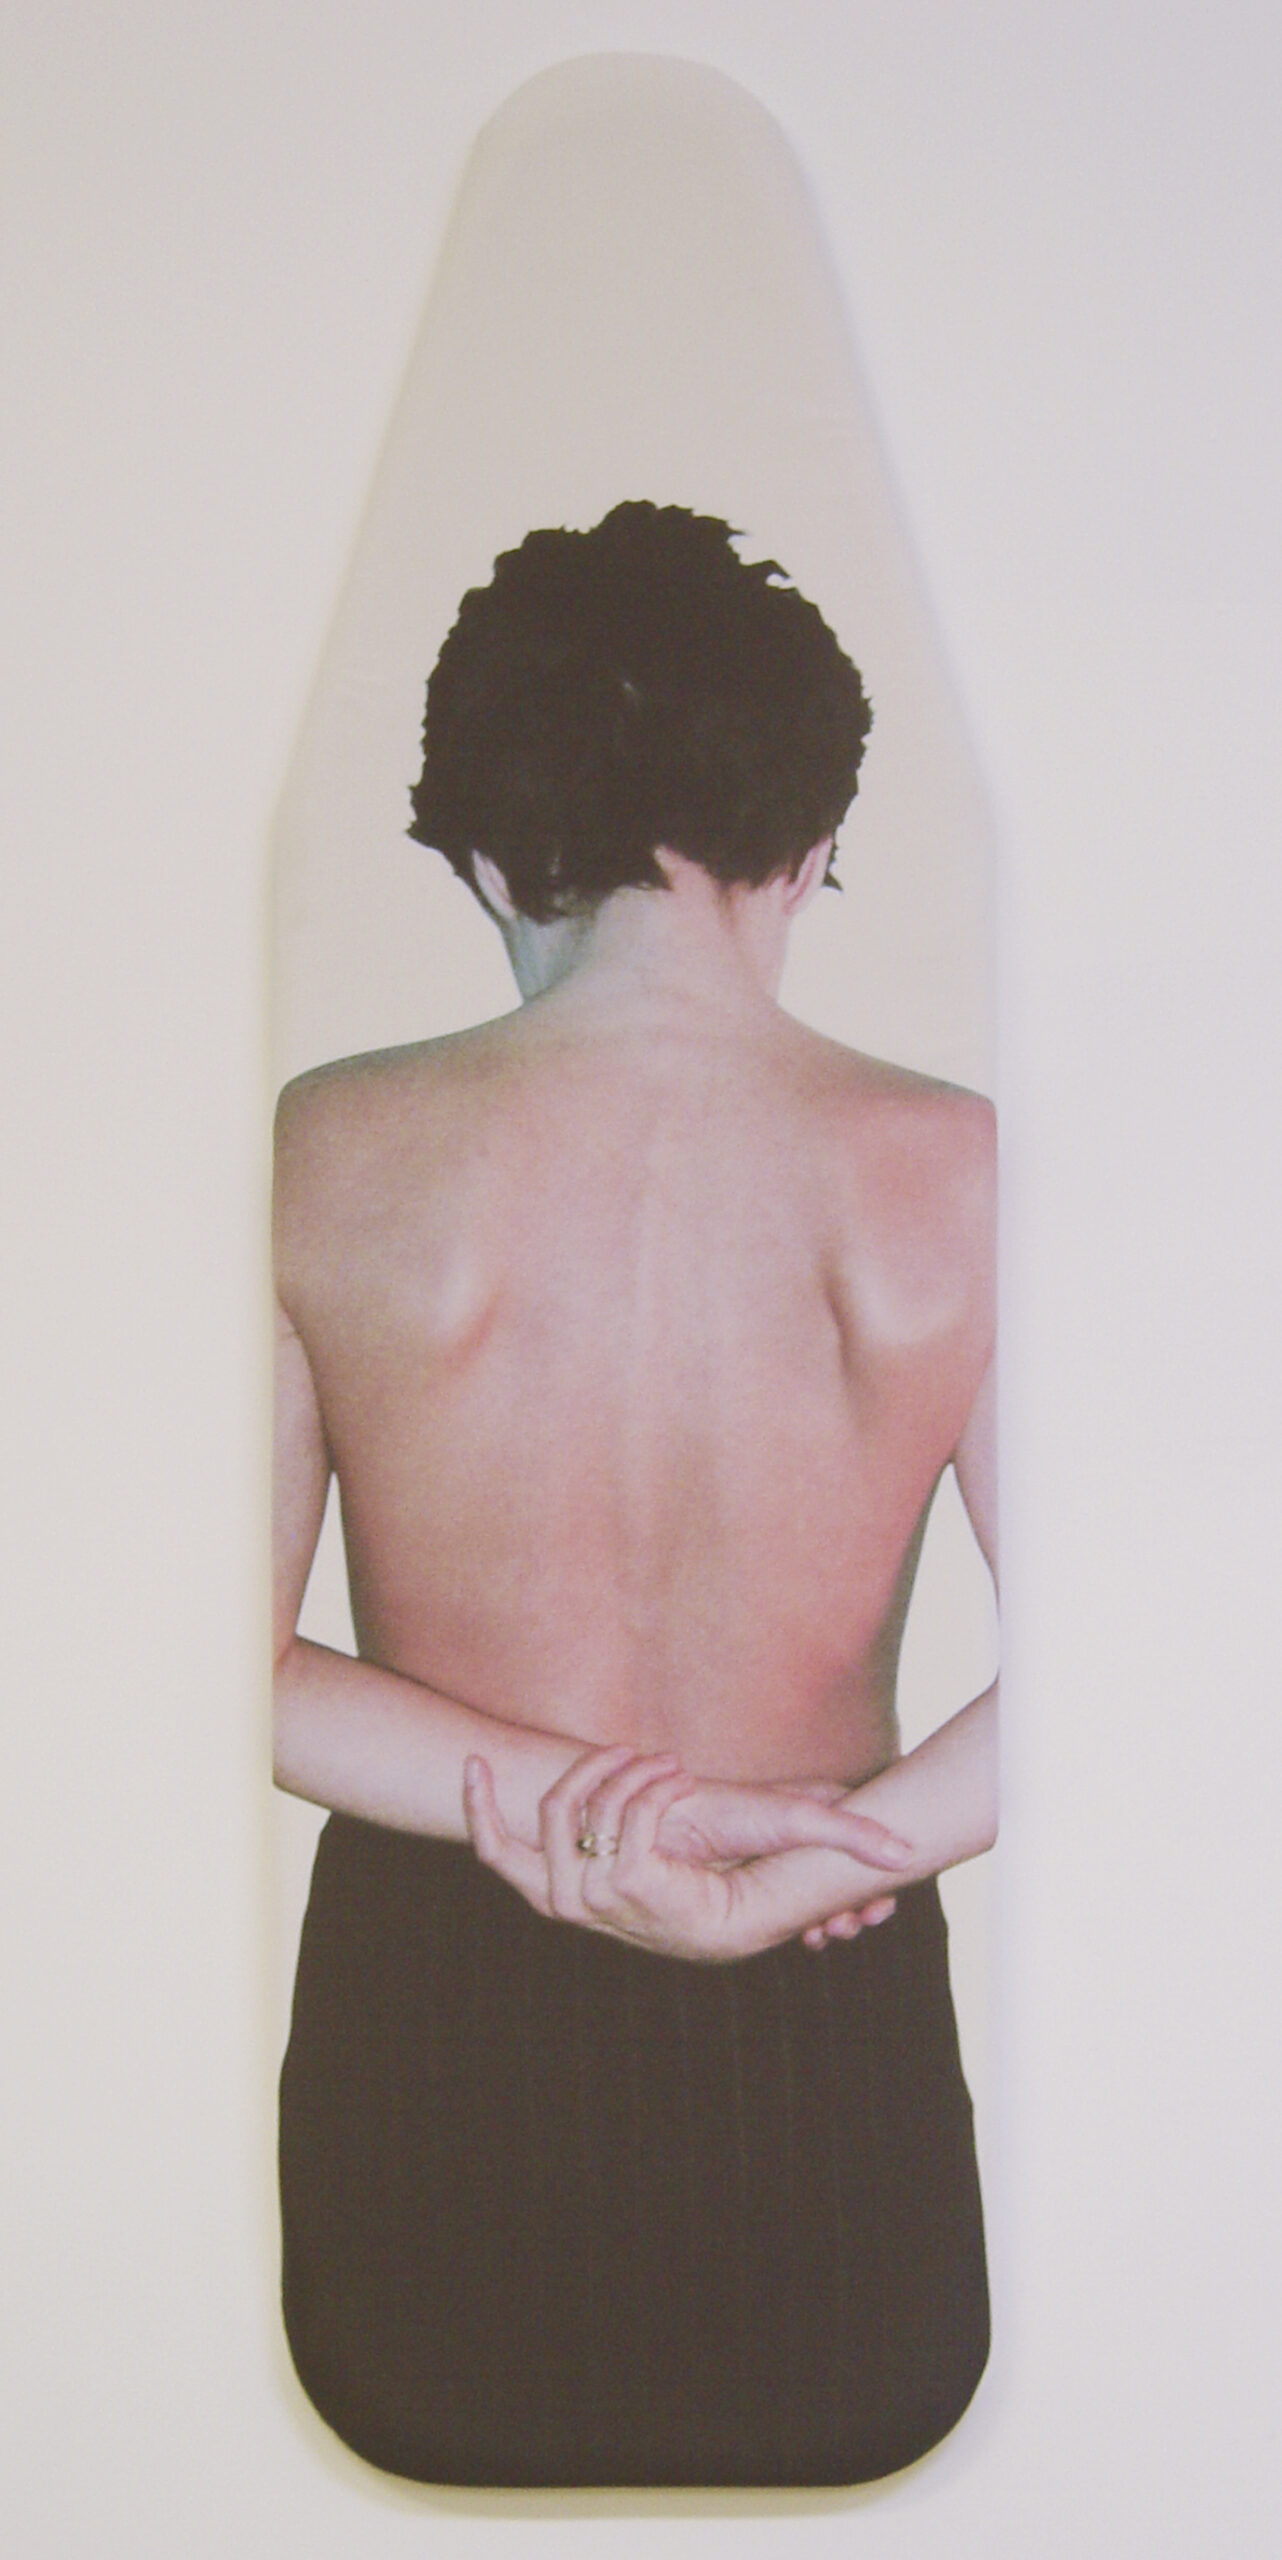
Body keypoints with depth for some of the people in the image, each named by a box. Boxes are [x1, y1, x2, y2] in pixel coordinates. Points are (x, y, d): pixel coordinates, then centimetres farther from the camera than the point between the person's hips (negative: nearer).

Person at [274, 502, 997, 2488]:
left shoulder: (323, 1162, -11)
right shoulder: (959, 1178, -13)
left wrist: (551, 1801, -15)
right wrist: (797, 1865, -17)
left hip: (431, 2003, 0)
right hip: (825, 2033, 0)